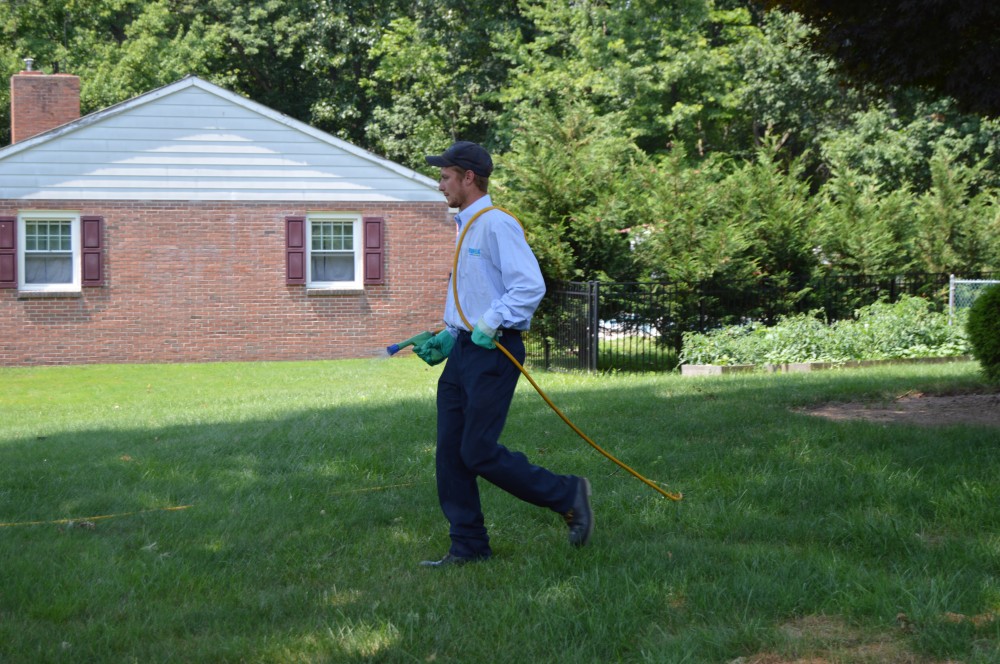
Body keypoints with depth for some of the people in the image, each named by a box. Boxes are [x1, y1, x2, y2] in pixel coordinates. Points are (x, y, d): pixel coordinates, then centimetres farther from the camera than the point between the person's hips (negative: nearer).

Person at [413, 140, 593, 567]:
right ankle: (469, 547, 11)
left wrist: (491, 325, -23)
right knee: (451, 453, 5)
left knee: (479, 452, -11)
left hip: (492, 353, -10)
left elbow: (530, 286, -21)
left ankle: (568, 496, 5)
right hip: (463, 352, 10)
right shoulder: (466, 228, 19)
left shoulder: (496, 225, -12)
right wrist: (449, 337, 16)